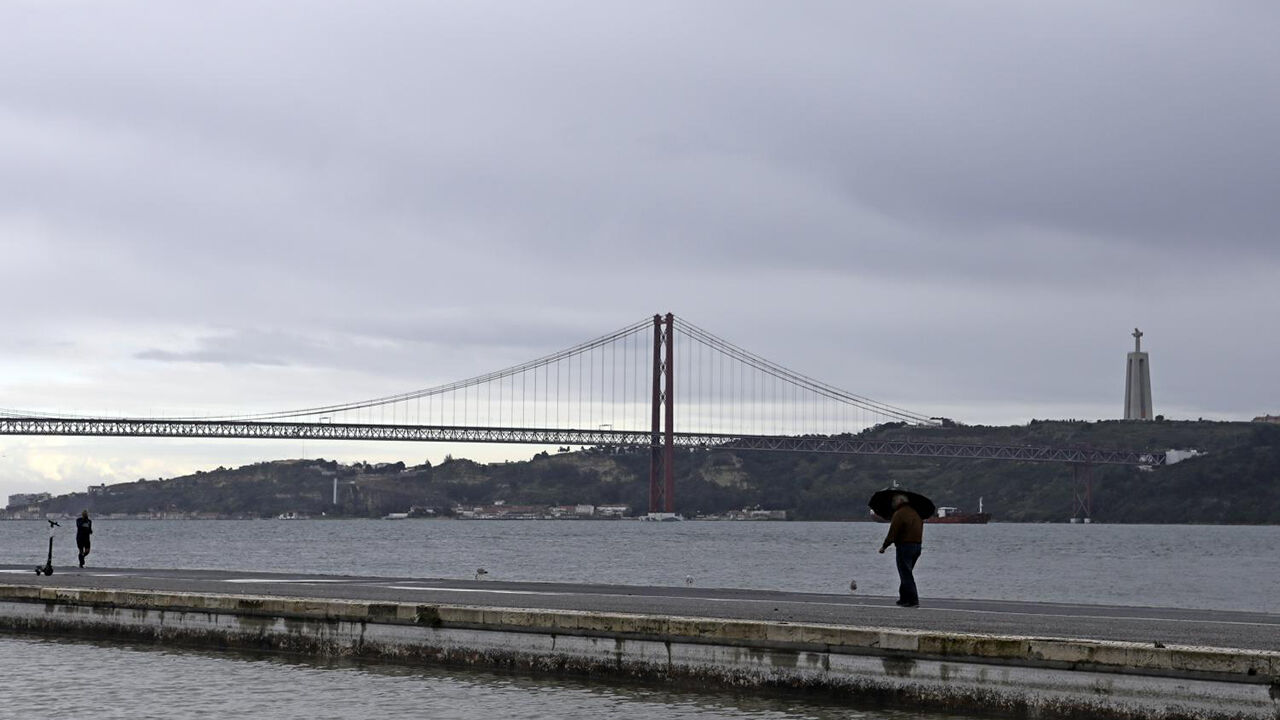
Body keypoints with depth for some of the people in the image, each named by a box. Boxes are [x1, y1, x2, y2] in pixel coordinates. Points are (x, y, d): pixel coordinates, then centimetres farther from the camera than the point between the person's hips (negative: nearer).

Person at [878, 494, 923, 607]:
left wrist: (884, 547, -4)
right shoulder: (916, 513, 14)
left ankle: (913, 600, -9)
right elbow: (920, 529, 15)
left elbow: (892, 534, -13)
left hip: (904, 546, -8)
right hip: (917, 545, 8)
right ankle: (904, 598, 24)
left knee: (906, 575, -4)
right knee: (906, 573, 20)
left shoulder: (899, 514, -12)